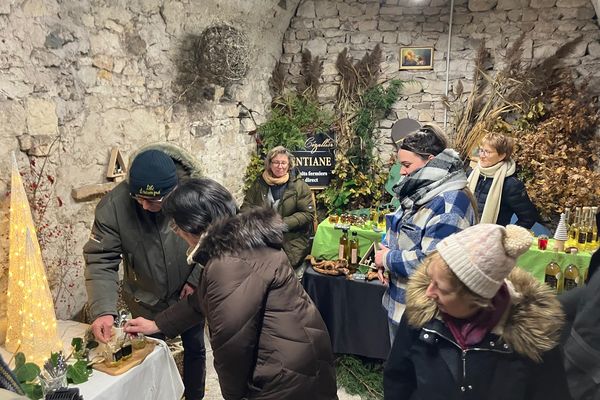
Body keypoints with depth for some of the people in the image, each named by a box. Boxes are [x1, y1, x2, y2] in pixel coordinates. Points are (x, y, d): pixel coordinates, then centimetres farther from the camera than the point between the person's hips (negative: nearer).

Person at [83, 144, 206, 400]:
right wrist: (103, 310, -31)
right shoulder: (114, 204, -25)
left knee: (194, 348, 21)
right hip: (145, 300, 0)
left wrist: (197, 280, -16)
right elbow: (100, 259, -21)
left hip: (189, 295, 0)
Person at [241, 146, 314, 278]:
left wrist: (284, 224, -16)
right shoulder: (259, 183, 7)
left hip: (292, 241, -3)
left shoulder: (300, 186, -3)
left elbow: (308, 214, -6)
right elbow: (246, 206, 8)